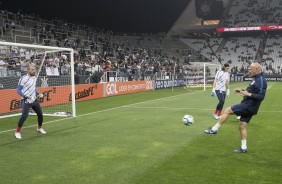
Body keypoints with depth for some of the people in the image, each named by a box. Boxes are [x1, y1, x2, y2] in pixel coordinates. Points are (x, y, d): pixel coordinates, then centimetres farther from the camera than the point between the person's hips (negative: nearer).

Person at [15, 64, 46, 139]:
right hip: (26, 101, -7)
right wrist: (26, 97, -24)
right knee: (24, 116, -16)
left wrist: (38, 94, 7)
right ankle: (17, 132, -1)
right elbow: (18, 90, -14)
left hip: (34, 99, 7)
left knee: (40, 114, 12)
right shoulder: (23, 79, -16)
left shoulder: (34, 78, 8)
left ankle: (39, 128, 35)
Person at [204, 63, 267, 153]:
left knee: (227, 110, -9)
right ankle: (243, 148, 17)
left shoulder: (261, 80, -16)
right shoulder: (256, 79, 14)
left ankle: (214, 129, -2)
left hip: (249, 106, -10)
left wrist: (248, 94, -26)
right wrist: (243, 91, 13)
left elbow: (261, 96, -23)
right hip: (249, 106, 10)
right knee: (242, 127, 12)